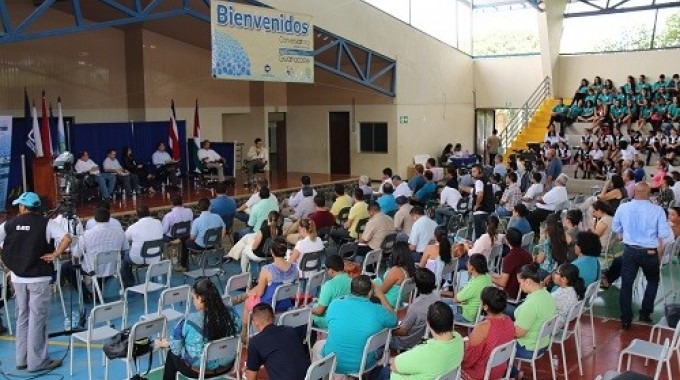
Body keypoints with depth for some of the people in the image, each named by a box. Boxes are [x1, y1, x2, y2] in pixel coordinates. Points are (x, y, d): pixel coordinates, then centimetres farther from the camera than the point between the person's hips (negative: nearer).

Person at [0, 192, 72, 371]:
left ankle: (22, 359, 22)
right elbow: (66, 238, -23)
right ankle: (37, 361, 6)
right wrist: (54, 255, -11)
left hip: (18, 278, 4)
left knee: (22, 318, 16)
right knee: (37, 319, 1)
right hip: (39, 278, -4)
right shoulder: (46, 223, -9)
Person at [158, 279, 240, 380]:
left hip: (199, 370, -5)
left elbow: (176, 349, -11)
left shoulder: (189, 322, -25)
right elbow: (237, 332, 6)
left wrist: (165, 343, 12)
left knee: (171, 354, 25)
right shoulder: (231, 313, -12)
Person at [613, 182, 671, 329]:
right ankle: (645, 313, 25)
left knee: (626, 284, 9)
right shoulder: (657, 210, -15)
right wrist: (653, 234, 9)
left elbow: (616, 229, 7)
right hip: (650, 252, -1)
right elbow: (664, 234, -12)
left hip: (630, 251, 1)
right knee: (653, 281, 23)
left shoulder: (623, 208, -7)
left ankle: (626, 319, 12)